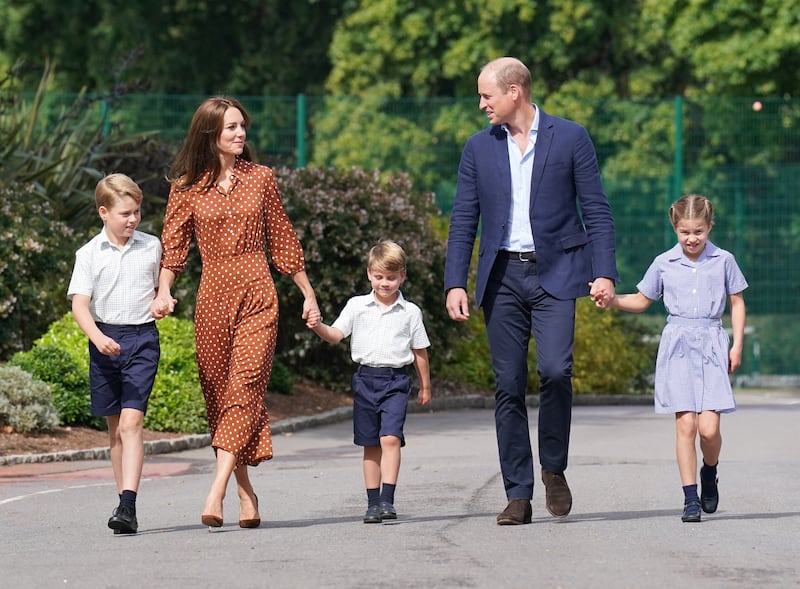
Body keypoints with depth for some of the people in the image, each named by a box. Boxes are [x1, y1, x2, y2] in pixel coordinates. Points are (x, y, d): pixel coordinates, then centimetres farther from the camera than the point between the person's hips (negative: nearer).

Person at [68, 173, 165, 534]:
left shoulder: (151, 247, 5)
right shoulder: (90, 254, 0)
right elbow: (79, 304, -6)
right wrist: (97, 337, -21)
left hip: (142, 338, -1)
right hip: (105, 339, 1)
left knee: (132, 421, -14)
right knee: (115, 426, 10)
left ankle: (128, 505, -22)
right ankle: (123, 498, 21)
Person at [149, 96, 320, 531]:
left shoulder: (260, 179, 7)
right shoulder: (187, 187, 4)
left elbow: (282, 241, 14)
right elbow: (173, 247, 2)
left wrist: (308, 295, 16)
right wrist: (163, 292, -15)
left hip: (257, 293, -1)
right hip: (212, 295, 1)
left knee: (245, 385, -15)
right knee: (218, 392, 2)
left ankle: (216, 494, -23)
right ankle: (246, 494, 10)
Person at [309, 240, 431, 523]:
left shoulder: (410, 312, 5)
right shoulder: (357, 306, 6)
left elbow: (420, 351, 12)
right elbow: (336, 335, 0)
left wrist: (425, 386, 16)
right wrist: (317, 326, -21)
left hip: (396, 381, -2)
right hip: (366, 378, 2)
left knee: (390, 438, -17)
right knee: (370, 445, 6)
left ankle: (387, 500, -19)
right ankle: (373, 502, 12)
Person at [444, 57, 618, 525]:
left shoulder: (570, 138, 2)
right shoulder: (479, 148, 10)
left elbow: (596, 210, 2)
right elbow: (464, 221, 11)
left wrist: (604, 272, -7)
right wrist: (456, 283, 2)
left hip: (554, 274, -3)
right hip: (502, 276, 3)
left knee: (555, 369, -19)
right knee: (509, 385, 0)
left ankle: (554, 468, 3)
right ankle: (518, 495, 4)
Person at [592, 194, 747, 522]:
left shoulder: (723, 261, 4)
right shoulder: (664, 264, 7)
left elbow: (737, 303, 11)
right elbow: (642, 301, 18)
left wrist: (737, 346, 4)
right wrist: (613, 300, 0)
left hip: (712, 346, -1)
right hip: (677, 346, 1)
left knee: (709, 427, -10)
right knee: (685, 424, -7)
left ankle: (709, 473, 21)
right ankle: (690, 497, -2)